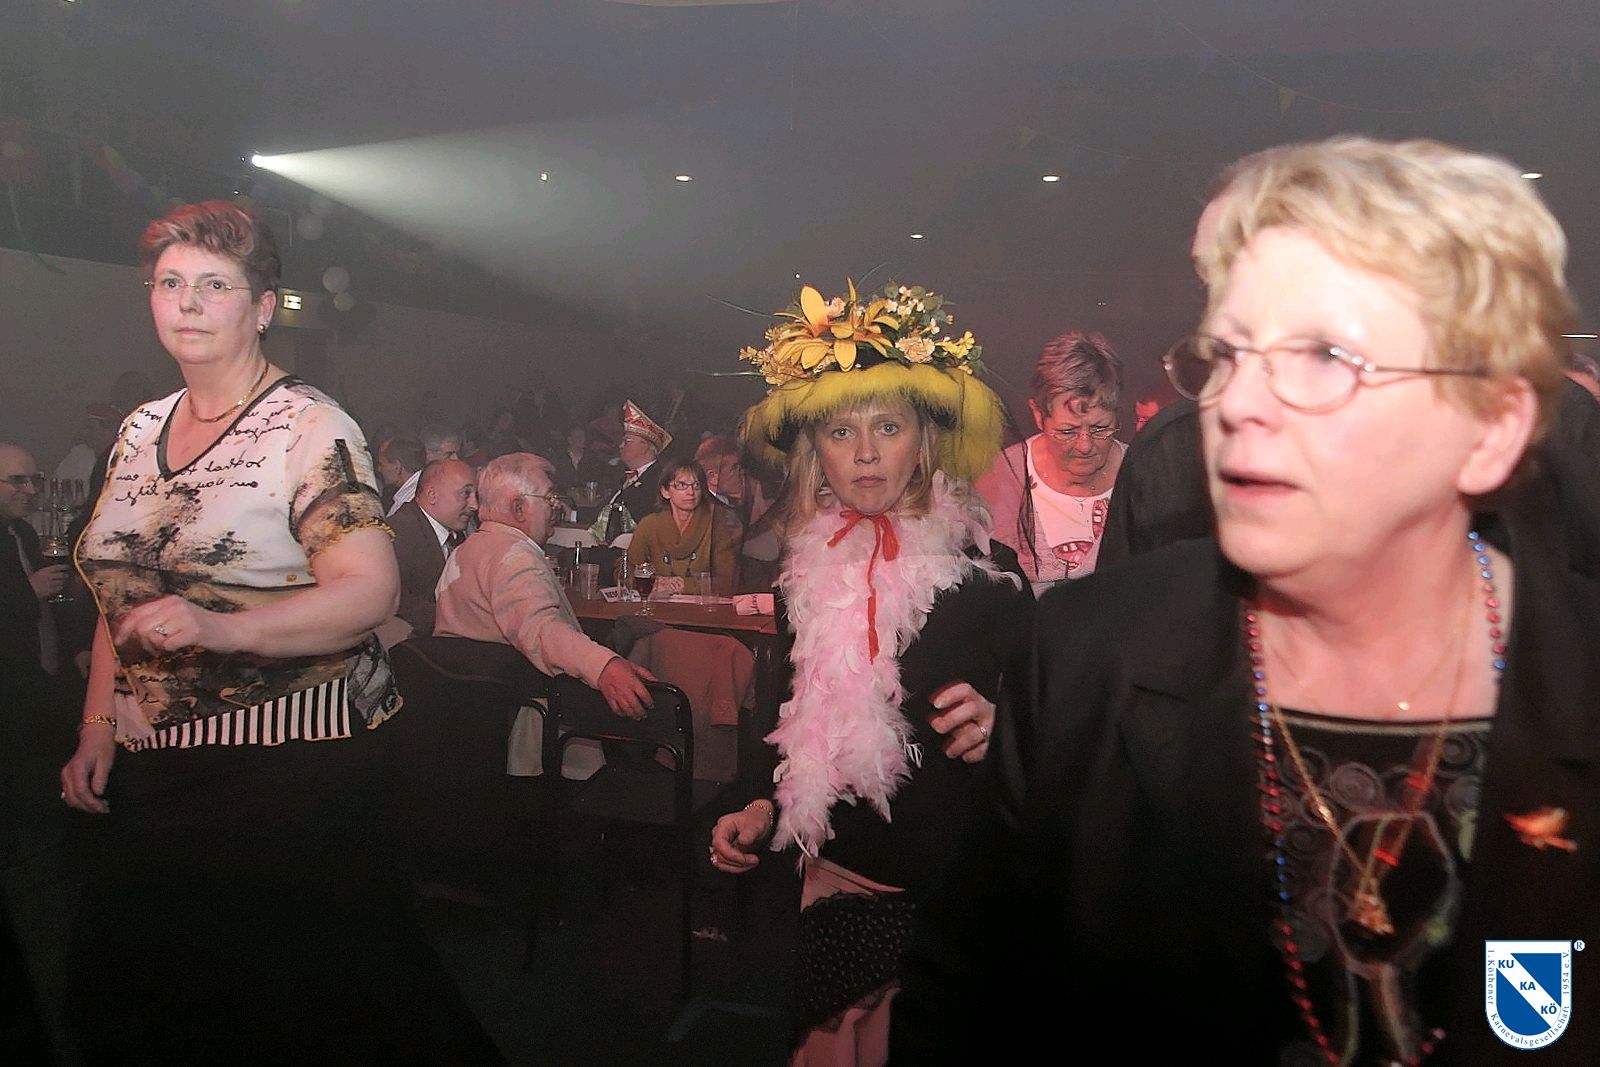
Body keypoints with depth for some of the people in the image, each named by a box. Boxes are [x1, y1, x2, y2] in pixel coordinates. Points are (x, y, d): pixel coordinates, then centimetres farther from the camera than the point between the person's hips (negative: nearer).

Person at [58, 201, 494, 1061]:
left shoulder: (308, 428, -10)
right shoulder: (140, 431, 11)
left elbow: (370, 590, -19)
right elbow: (121, 598, 17)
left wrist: (223, 630, -30)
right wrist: (97, 727, 10)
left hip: (289, 762, -7)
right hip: (153, 762, 7)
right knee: (116, 997, 15)